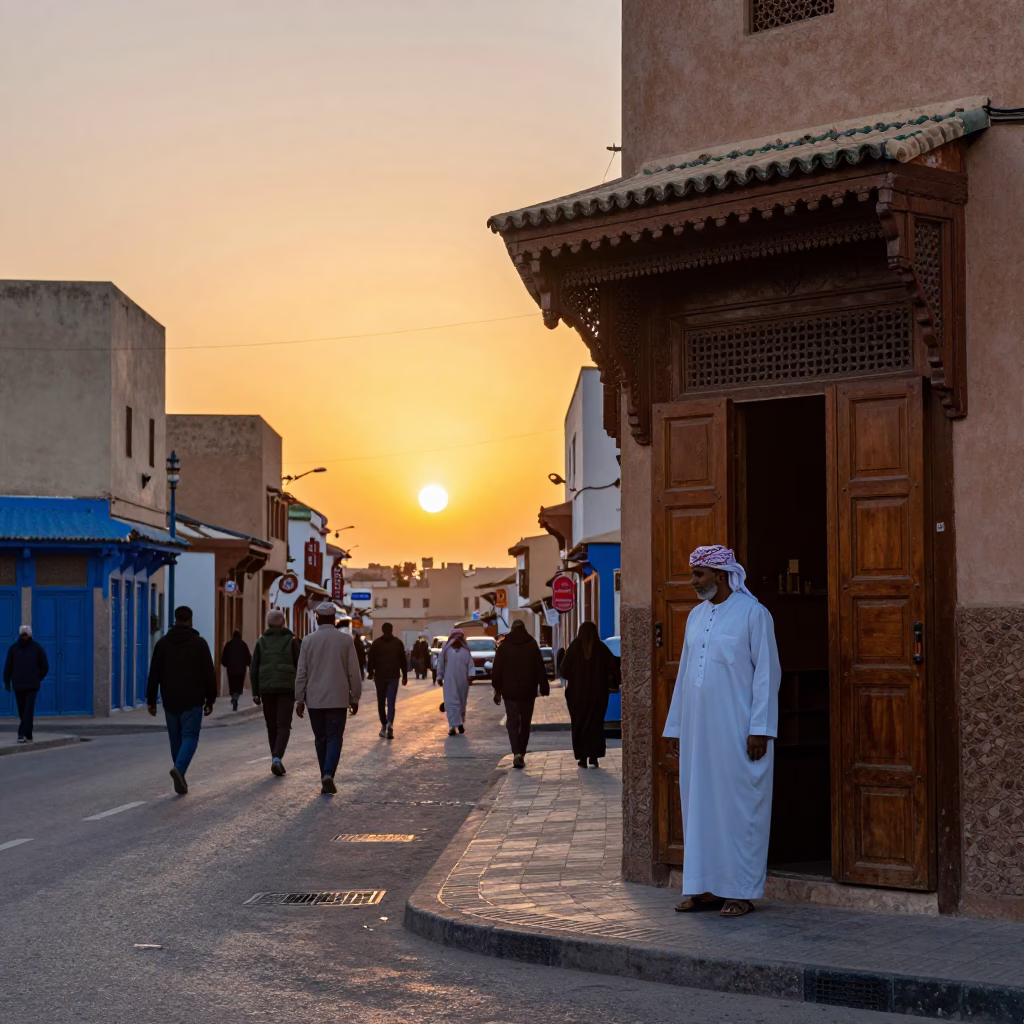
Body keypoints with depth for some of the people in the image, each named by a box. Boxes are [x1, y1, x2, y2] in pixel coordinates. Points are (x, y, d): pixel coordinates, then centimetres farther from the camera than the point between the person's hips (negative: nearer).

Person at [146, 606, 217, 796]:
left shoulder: (163, 643, 3)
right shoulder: (199, 643, -3)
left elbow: (154, 674, 2)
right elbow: (209, 674, -2)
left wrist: (151, 700, 7)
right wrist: (210, 700, 6)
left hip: (170, 701, 3)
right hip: (192, 702, -3)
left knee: (176, 740, 12)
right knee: (190, 737, -2)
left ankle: (180, 780, 13)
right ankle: (179, 769, -27)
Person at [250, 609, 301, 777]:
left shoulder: (261, 641, 6)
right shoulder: (291, 640, 0)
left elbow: (254, 668, 3)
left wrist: (255, 692, 5)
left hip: (266, 688, 2)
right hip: (287, 687, -2)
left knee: (272, 726, 13)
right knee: (283, 725, -3)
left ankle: (276, 761, 17)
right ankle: (277, 758, -22)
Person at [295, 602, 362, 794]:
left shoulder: (308, 641, -1)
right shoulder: (345, 640, -3)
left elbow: (301, 673, 0)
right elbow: (354, 672, -2)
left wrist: (299, 699, 5)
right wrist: (355, 697, 7)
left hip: (315, 699, 2)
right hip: (338, 699, -1)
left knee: (321, 739, 12)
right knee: (334, 738, 0)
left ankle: (326, 777, 15)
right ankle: (328, 774, -19)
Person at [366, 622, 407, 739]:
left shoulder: (376, 643, 1)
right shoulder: (398, 643, 3)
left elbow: (371, 659, -1)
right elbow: (403, 660, 5)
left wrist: (370, 673, 8)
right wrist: (405, 675, 10)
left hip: (380, 676, 0)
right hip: (393, 677, 0)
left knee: (381, 702, 13)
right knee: (391, 702, -4)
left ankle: (384, 726, 15)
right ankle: (390, 724, -25)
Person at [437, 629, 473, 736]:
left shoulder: (465, 650, 7)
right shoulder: (446, 649, 3)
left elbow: (470, 663, 3)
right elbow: (441, 663, 5)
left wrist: (470, 674, -12)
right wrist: (440, 677, 2)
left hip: (462, 681, 2)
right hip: (450, 680, -2)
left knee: (462, 702, 9)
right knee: (451, 702, -10)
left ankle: (460, 723, 23)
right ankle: (454, 725, -14)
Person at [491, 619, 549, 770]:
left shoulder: (504, 646, -1)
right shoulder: (532, 645, -1)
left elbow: (497, 670, 0)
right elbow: (540, 669, -3)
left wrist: (497, 689, 6)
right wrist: (543, 687, 2)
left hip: (510, 691, -1)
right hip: (528, 691, 1)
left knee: (512, 722, -2)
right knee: (525, 723, 12)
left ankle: (517, 753, -21)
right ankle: (522, 754, 15)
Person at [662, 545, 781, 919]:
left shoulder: (752, 613, -6)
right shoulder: (696, 615, 13)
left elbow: (767, 673, -9)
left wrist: (760, 729, -14)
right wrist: (675, 727, 14)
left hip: (736, 731, -6)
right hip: (697, 730, 7)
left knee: (739, 806, -1)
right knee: (699, 804, 7)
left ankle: (741, 890, 5)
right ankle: (705, 886, 15)